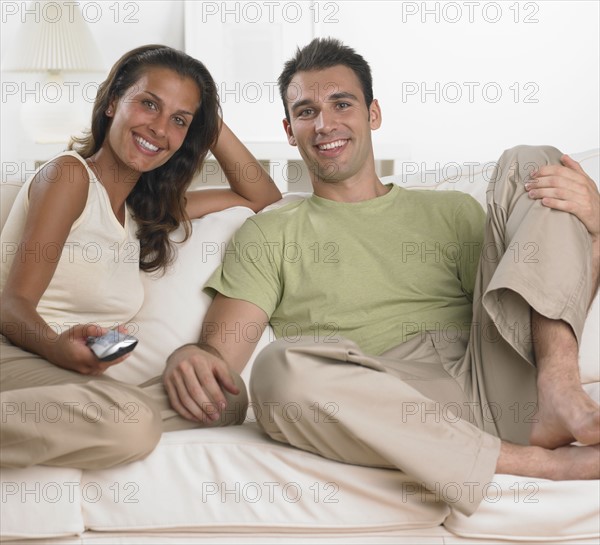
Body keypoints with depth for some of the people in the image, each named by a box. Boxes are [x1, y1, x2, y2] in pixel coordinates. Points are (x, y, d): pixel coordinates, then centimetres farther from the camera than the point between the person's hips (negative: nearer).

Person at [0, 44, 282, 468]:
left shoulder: (147, 208, 20)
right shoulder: (69, 175, -2)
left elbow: (263, 198, 28)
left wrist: (213, 122, 16)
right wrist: (59, 348, -34)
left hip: (71, 375, 9)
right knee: (131, 422, -37)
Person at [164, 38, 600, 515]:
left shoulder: (450, 212, 25)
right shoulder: (269, 236, 18)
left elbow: (537, 313, 16)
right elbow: (221, 351, 4)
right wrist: (188, 361, -21)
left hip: (498, 385, 3)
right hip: (393, 413, -2)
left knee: (532, 165, 0)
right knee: (281, 369, -36)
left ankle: (558, 389, -21)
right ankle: (540, 461, -26)